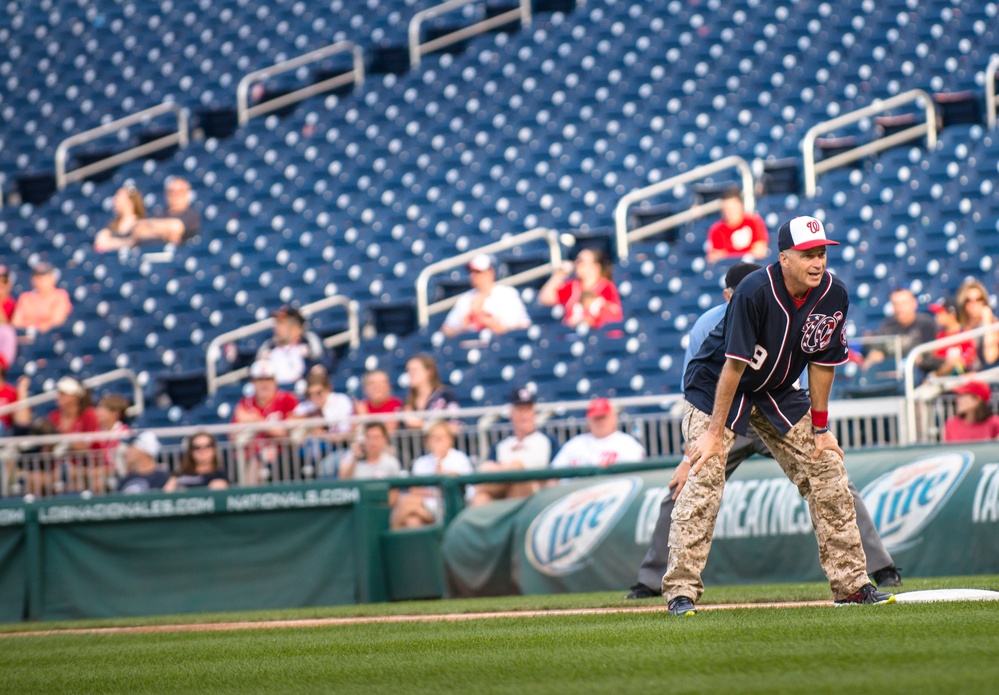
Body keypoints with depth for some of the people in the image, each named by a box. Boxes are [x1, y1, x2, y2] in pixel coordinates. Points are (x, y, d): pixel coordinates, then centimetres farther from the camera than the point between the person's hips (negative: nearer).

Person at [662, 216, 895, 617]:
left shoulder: (833, 295, -14)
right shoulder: (754, 293, -30)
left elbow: (822, 363, -3)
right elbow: (734, 364, -28)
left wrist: (820, 428, 0)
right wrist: (714, 431, -26)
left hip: (778, 392, 6)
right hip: (717, 385, -6)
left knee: (827, 468, 1)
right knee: (705, 477, -19)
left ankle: (851, 583, 9)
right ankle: (681, 591, -18)